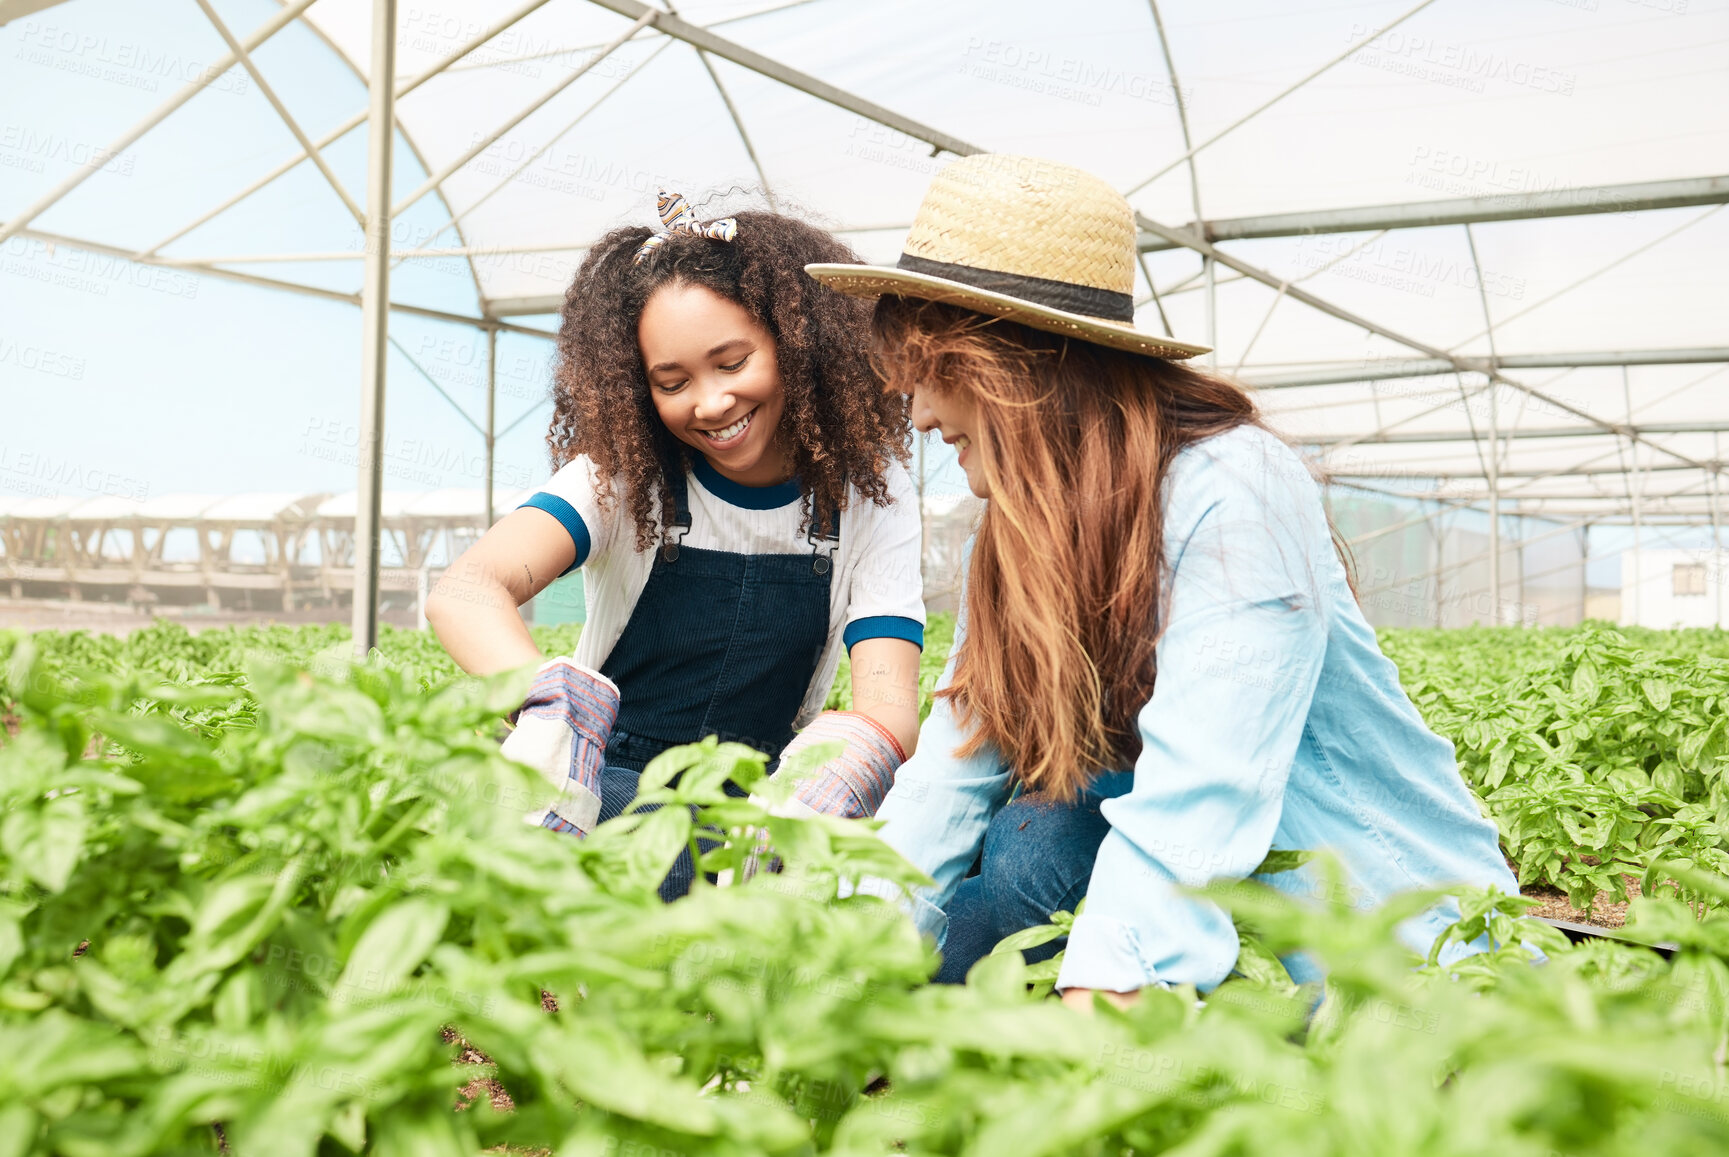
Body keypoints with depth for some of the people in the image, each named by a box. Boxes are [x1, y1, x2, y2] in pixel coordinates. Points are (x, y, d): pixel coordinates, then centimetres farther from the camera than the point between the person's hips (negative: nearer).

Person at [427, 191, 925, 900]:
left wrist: (803, 813, -41)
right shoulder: (623, 474, -9)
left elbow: (889, 707, -18)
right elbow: (464, 590, -27)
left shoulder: (869, 495, -5)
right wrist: (552, 706, -51)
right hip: (601, 786, -1)